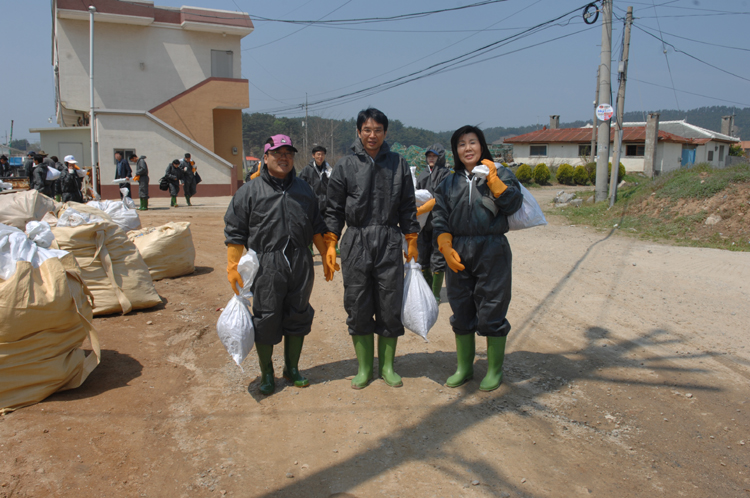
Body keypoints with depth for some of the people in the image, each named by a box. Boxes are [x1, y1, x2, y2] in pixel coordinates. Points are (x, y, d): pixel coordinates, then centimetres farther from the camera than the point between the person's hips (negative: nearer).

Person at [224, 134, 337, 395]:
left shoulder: (304, 190, 14)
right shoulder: (249, 192, 2)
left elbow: (316, 227, 20)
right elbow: (235, 233, 0)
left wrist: (327, 257, 16)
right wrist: (233, 267, -5)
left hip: (300, 264, 4)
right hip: (266, 266, -3)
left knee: (298, 316, 10)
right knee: (266, 319, 2)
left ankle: (292, 369, 29)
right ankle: (267, 374, 21)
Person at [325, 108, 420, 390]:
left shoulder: (398, 164, 7)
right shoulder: (345, 166, 3)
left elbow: (407, 207, 10)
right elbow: (334, 209, 6)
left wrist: (411, 242, 7)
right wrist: (331, 244, 0)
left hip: (389, 242, 1)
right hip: (356, 242, 0)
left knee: (390, 306, 4)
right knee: (358, 307, 4)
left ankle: (387, 366, 21)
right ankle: (364, 368, 20)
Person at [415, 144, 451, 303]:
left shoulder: (445, 174, -5)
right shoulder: (423, 175, 14)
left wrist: (418, 210, -23)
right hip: (423, 224, 6)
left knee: (437, 260, -2)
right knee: (423, 258, 11)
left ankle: (436, 294, 8)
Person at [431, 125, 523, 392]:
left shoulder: (500, 174, 4)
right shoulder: (449, 183, 12)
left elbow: (513, 204, -10)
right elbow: (439, 217, 7)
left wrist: (492, 179, -13)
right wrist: (446, 248, -7)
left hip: (492, 252, -3)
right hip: (459, 254, 4)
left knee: (491, 312, 0)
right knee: (461, 311, 11)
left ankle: (495, 370, 18)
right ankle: (464, 367, 28)